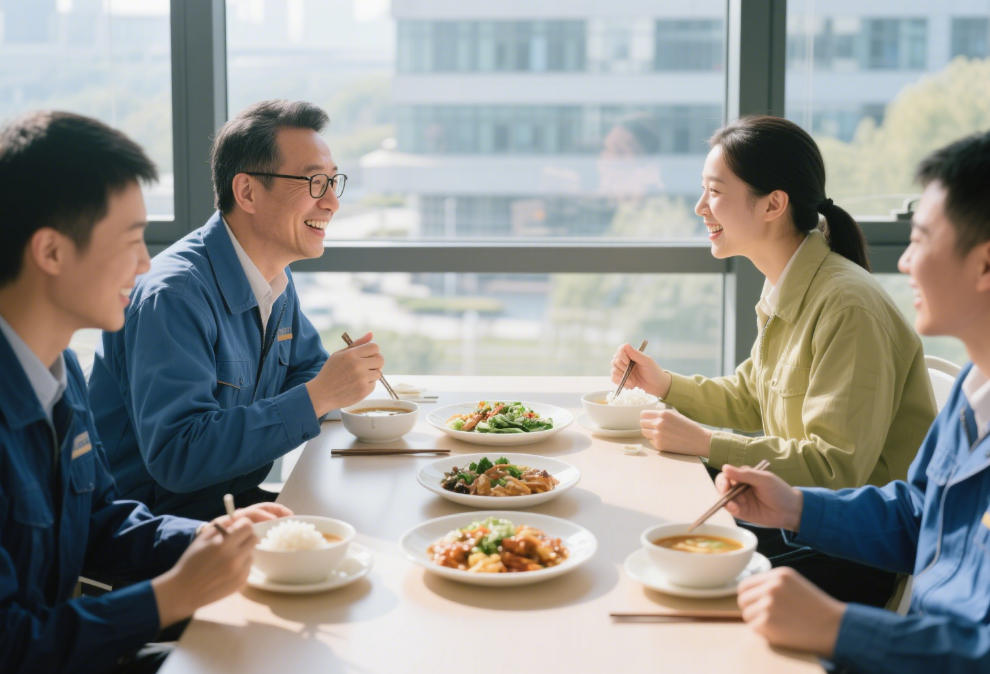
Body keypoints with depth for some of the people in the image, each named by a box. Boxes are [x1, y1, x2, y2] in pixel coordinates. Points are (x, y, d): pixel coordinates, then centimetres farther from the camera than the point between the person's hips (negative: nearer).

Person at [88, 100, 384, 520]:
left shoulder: (276, 280, 7)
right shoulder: (175, 294, -22)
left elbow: (307, 365, 24)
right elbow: (176, 456, -30)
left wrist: (342, 375, -1)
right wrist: (317, 397, -28)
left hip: (236, 499, 9)